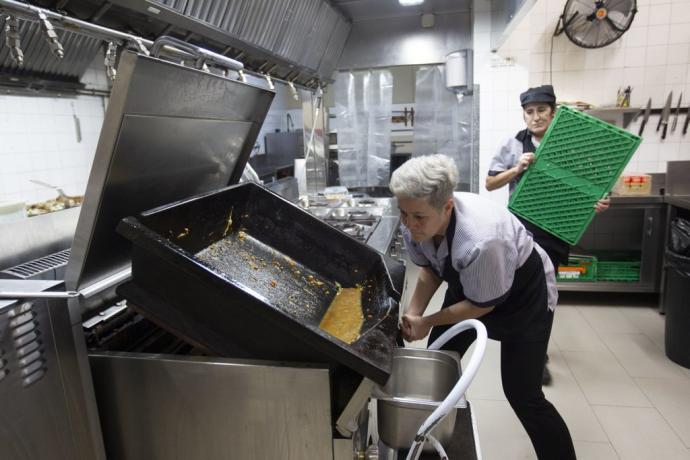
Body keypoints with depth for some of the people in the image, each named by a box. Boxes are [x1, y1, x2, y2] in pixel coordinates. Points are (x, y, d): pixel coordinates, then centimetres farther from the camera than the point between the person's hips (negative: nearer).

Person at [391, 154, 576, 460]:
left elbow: (483, 304, -25)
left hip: (522, 293, -6)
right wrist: (413, 314, -15)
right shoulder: (415, 225, -23)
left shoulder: (482, 240, -42)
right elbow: (429, 269, -3)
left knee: (522, 393, -6)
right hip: (466, 287, 6)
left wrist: (427, 323, -18)